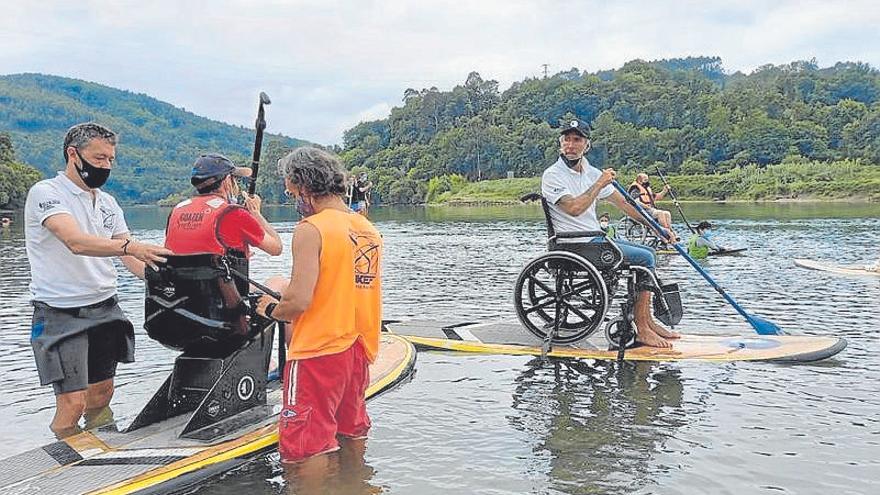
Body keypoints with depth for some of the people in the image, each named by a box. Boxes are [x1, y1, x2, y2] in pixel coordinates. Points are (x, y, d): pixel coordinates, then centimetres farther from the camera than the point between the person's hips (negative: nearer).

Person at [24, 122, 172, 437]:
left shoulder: (107, 202, 11)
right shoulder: (46, 193, -10)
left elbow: (129, 257, 7)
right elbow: (75, 242, -28)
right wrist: (129, 246, -42)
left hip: (105, 309, 6)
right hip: (61, 314, -6)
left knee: (101, 395, 13)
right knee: (73, 403, -8)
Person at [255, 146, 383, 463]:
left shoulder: (311, 229, -14)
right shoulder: (370, 230, 10)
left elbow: (299, 301, -21)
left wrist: (270, 310, -1)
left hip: (319, 352, -8)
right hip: (361, 351, 8)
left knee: (306, 451, 0)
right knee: (353, 433, 21)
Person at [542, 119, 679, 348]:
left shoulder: (592, 173, 13)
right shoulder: (552, 175, -10)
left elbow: (624, 203, 13)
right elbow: (574, 208, -26)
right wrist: (599, 184, -16)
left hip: (596, 238, 9)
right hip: (576, 245, -8)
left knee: (648, 252, 10)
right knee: (644, 259, -14)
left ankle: (647, 321, 15)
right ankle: (642, 329, -10)